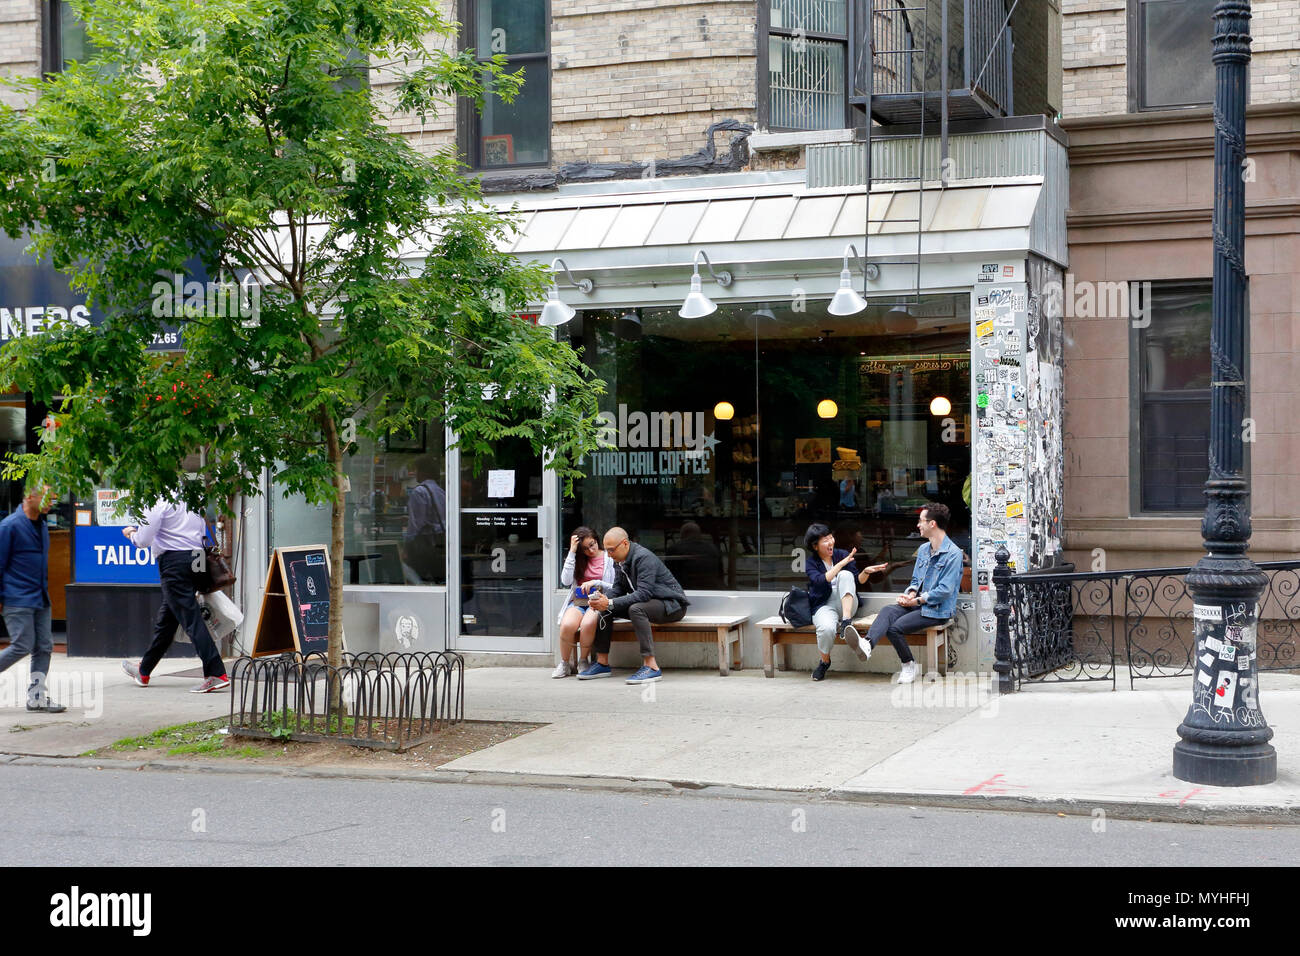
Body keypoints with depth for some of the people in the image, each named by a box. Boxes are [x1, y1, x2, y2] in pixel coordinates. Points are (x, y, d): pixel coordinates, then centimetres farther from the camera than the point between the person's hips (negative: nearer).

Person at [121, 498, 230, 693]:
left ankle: (216, 674, -18)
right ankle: (143, 671, 34)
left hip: (173, 562, -8)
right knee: (165, 618, 19)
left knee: (191, 619, -10)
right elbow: (202, 532, 18)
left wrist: (131, 533, 11)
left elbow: (143, 540, -9)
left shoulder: (157, 503, -10)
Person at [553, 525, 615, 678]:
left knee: (587, 624, -37)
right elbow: (566, 581, -2)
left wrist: (596, 583, -12)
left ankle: (583, 661, -13)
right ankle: (564, 664, -12)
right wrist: (572, 552, -2)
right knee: (567, 625, -32)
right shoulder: (577, 559, 16)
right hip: (578, 601, 3)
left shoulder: (609, 558, 5)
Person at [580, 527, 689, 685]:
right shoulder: (622, 560, 5)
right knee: (605, 609, -2)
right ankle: (602, 663, 0)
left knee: (636, 609, -36)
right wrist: (604, 598, -15)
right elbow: (618, 588, 8)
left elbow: (644, 593, -31)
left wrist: (610, 603, -34)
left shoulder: (644, 557, -23)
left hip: (671, 605, -9)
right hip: (648, 602, 9)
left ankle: (651, 666, -37)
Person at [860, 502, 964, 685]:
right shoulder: (924, 549, 16)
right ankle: (867, 644, -48)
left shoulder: (953, 554, -12)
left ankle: (910, 665, -4)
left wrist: (917, 600, -13)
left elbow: (945, 590, -17)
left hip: (937, 609, -7)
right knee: (888, 611, -23)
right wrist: (910, 594, -1)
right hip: (918, 603, 7)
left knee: (895, 627, -25)